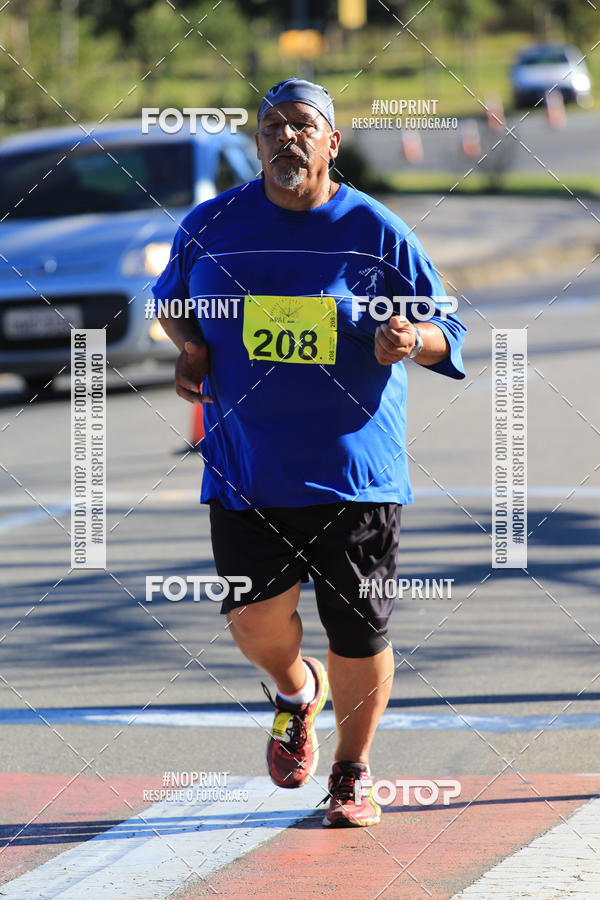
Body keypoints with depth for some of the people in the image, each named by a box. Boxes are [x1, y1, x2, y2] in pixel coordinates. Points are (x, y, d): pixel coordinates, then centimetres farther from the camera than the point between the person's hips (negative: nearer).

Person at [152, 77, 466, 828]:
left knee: (359, 633, 2)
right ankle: (296, 691, 26)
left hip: (355, 468, -1)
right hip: (245, 467, 1)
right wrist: (190, 348, 2)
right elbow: (169, 300, 23)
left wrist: (415, 339, -18)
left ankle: (352, 774, 25)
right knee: (256, 618, -11)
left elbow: (447, 330, 5)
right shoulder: (211, 226, 4)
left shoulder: (376, 232, -1)